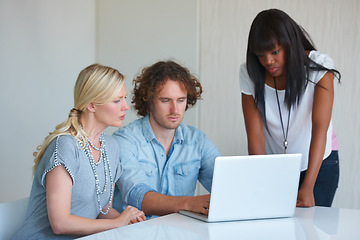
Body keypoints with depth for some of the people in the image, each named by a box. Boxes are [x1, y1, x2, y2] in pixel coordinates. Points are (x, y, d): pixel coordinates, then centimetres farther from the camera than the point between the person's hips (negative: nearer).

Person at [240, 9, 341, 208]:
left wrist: (307, 187, -35)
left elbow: (320, 129, -27)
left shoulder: (319, 67, -20)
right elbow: (255, 134, -15)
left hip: (319, 164, -2)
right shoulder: (249, 74, -13)